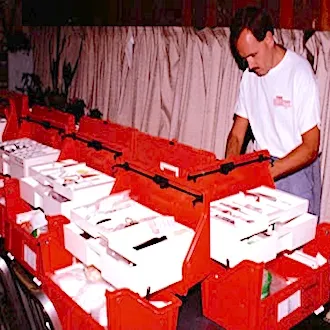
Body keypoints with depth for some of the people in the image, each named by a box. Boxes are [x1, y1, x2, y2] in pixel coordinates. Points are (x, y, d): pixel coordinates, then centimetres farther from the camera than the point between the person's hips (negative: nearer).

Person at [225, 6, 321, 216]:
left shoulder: (300, 73, -13)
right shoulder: (250, 75, 5)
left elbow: (310, 147, -16)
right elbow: (237, 134, 6)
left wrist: (267, 172, -25)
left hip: (296, 170, -4)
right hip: (262, 164, 4)